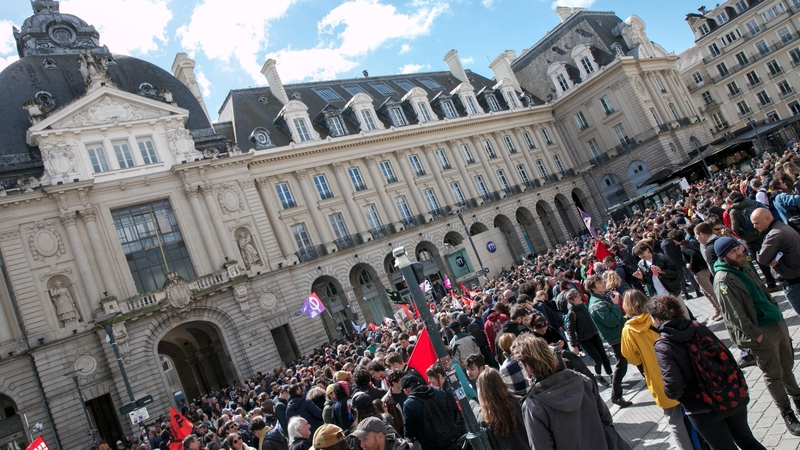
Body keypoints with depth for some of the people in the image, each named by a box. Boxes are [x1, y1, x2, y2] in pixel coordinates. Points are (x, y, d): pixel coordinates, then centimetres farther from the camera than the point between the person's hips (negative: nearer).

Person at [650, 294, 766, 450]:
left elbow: (673, 387, -27)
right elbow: (725, 354, 0)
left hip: (703, 411, -5)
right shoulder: (698, 327, -5)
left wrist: (671, 394, -6)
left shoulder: (662, 348, -20)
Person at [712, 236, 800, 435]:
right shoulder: (723, 280, -20)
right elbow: (734, 314, -21)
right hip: (760, 331, -8)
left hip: (778, 322, 8)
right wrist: (755, 334, -19)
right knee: (774, 374, 4)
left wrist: (776, 310, 12)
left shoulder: (745, 266, 7)